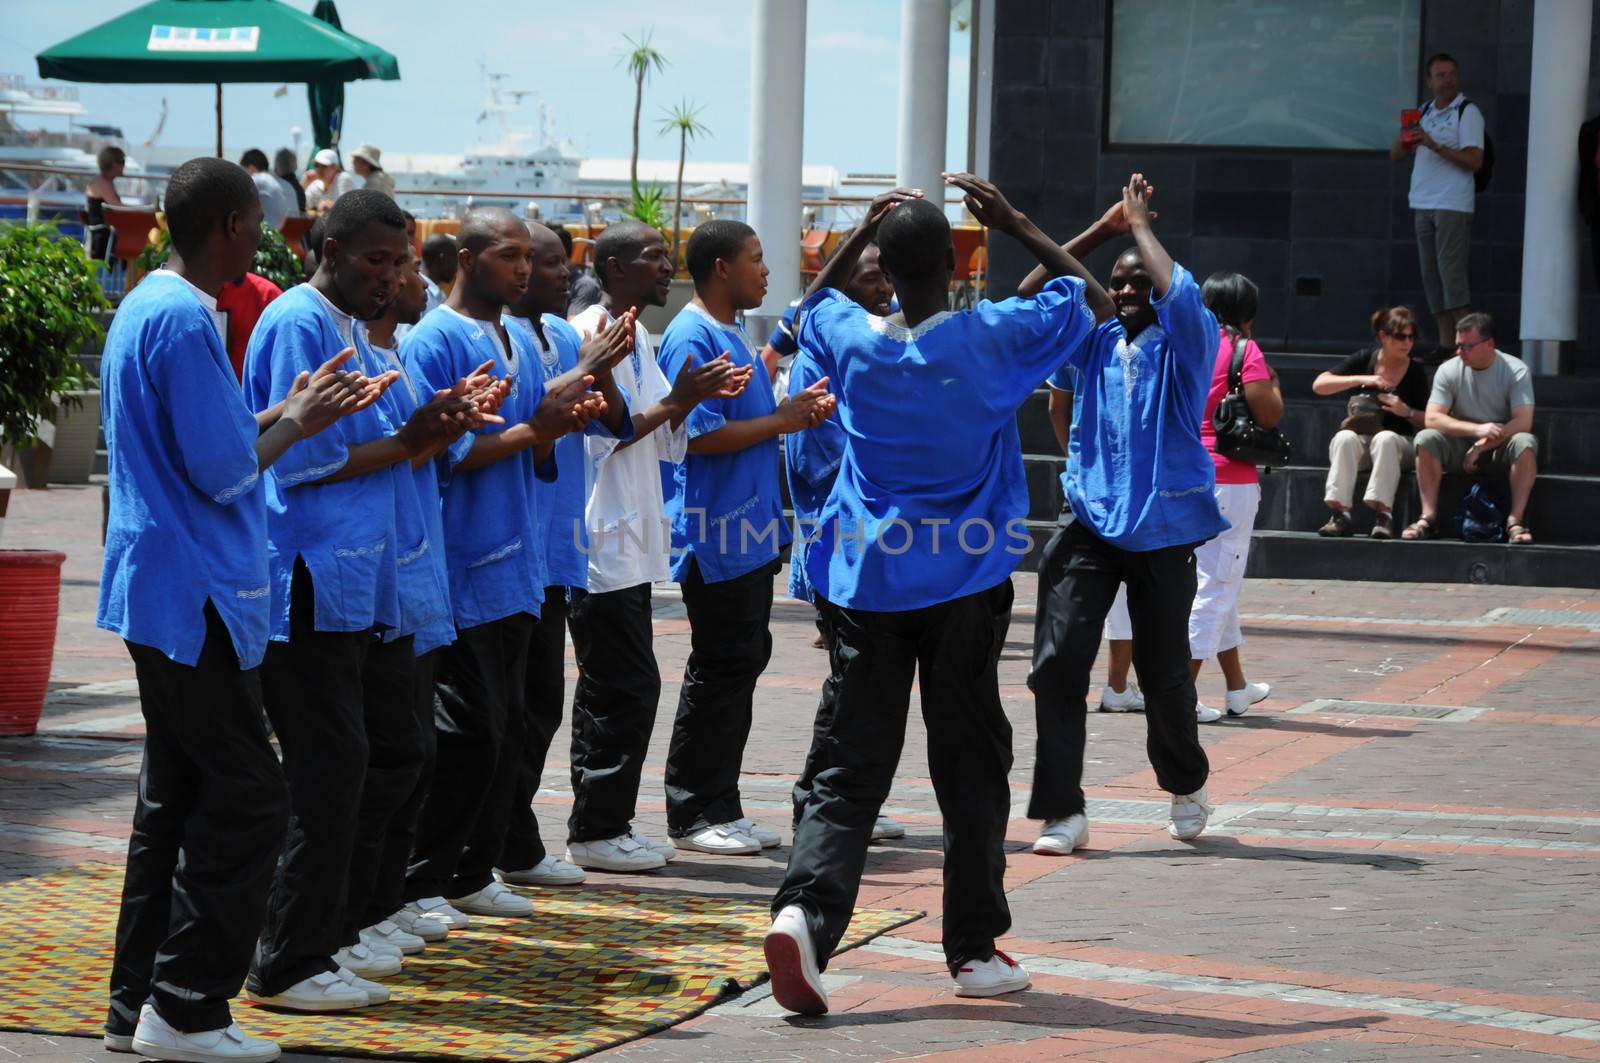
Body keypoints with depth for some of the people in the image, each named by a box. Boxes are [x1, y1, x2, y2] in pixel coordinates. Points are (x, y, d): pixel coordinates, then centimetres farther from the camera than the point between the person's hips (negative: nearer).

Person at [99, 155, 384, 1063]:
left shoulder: (148, 308, 14)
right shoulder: (185, 322, -18)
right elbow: (223, 470, -19)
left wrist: (293, 412, 16)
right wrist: (294, 423, -4)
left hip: (162, 588, 11)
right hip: (194, 593, -11)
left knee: (178, 797, 14)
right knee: (246, 796, -6)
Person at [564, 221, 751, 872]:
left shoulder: (639, 336, 16)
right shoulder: (590, 335, -13)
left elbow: (663, 444, 17)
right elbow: (602, 437, -19)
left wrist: (695, 397, 2)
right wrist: (676, 402, -17)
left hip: (631, 540, 10)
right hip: (602, 540, -10)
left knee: (613, 690, 12)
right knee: (627, 687, -8)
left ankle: (606, 825, 17)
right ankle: (597, 831, -1)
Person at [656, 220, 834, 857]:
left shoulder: (733, 335, 17)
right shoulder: (693, 338, -14)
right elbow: (699, 435, -20)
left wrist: (798, 410, 8)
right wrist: (781, 421, -14)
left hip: (749, 534, 10)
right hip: (716, 536, -10)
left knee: (744, 662, 11)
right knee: (720, 670, -6)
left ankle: (720, 808, 17)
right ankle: (694, 814, 1)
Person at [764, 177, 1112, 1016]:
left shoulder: (853, 341, -1)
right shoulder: (994, 338, -8)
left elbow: (812, 303, 25)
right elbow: (1093, 302, 10)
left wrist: (862, 231, 23)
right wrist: (1016, 226, 11)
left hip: (864, 584, 2)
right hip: (963, 584, -2)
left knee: (850, 767, 1)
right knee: (969, 766, 9)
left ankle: (804, 909, -22)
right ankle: (974, 950, 15)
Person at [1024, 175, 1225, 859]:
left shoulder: (1186, 345, -1)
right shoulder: (1091, 343, 10)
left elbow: (1178, 292, -20)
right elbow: (1029, 297, 2)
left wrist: (1140, 225, -8)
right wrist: (1100, 231, -2)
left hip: (1162, 529, -2)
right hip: (1088, 522, 3)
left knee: (1163, 672, 7)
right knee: (1058, 660, -13)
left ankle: (1186, 788, 35)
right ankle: (1063, 811, -11)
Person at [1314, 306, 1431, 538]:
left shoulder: (1415, 371, 4)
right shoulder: (1365, 359, 3)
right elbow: (1319, 385, -5)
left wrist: (1407, 412, -13)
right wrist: (1362, 380, -14)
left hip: (1400, 443, 0)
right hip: (1360, 439, 0)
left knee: (1386, 438, -36)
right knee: (1345, 438, -34)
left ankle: (1382, 513, -42)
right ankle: (1340, 514, -38)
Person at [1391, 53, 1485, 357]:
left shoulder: (1468, 112, -4)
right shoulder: (1423, 112, 15)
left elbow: (1474, 161, -14)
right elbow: (1395, 155, 14)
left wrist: (1434, 145, -21)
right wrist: (1405, 136, -7)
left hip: (1453, 206, -7)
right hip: (1423, 204, 7)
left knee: (1451, 272, -12)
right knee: (1431, 275, 4)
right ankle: (1445, 344, 6)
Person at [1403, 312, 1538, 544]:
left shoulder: (1515, 371, -9)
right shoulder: (1449, 371, -4)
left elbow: (1523, 422, -18)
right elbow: (1431, 418, -15)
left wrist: (1481, 446, -22)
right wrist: (1478, 430, -27)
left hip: (1501, 449, -1)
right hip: (1460, 449, 1)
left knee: (1526, 443, -34)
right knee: (1425, 439, -27)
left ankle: (1515, 521, -33)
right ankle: (1428, 518, -28)